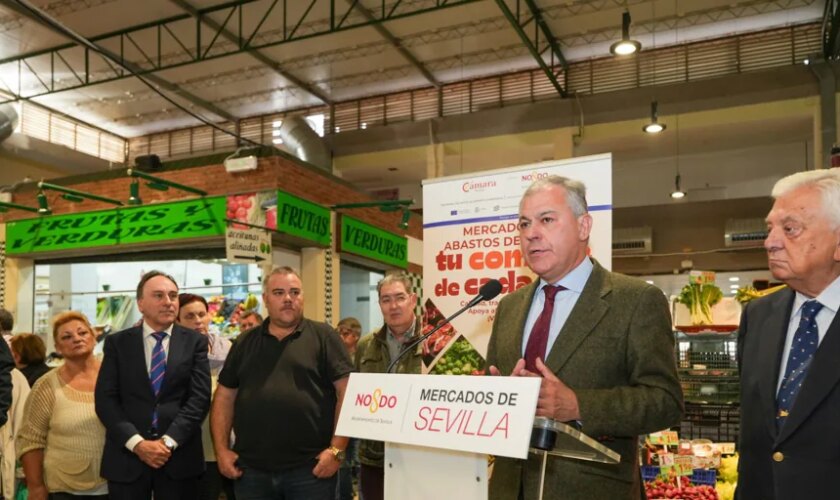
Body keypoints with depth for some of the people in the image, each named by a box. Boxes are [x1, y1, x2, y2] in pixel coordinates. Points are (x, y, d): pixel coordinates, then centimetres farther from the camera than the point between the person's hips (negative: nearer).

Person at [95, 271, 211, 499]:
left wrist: (169, 441, -13)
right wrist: (137, 442, -12)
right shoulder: (117, 342, 5)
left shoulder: (195, 342, 3)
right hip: (126, 455, 0)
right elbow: (105, 398, -2)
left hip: (179, 455, 0)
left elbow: (200, 397, -4)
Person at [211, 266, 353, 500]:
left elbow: (346, 392, -6)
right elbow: (225, 397, 12)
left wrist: (336, 449, -12)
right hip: (251, 471, 4)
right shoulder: (245, 343, 11)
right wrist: (222, 449, 3)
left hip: (310, 469, -3)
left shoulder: (323, 336, -1)